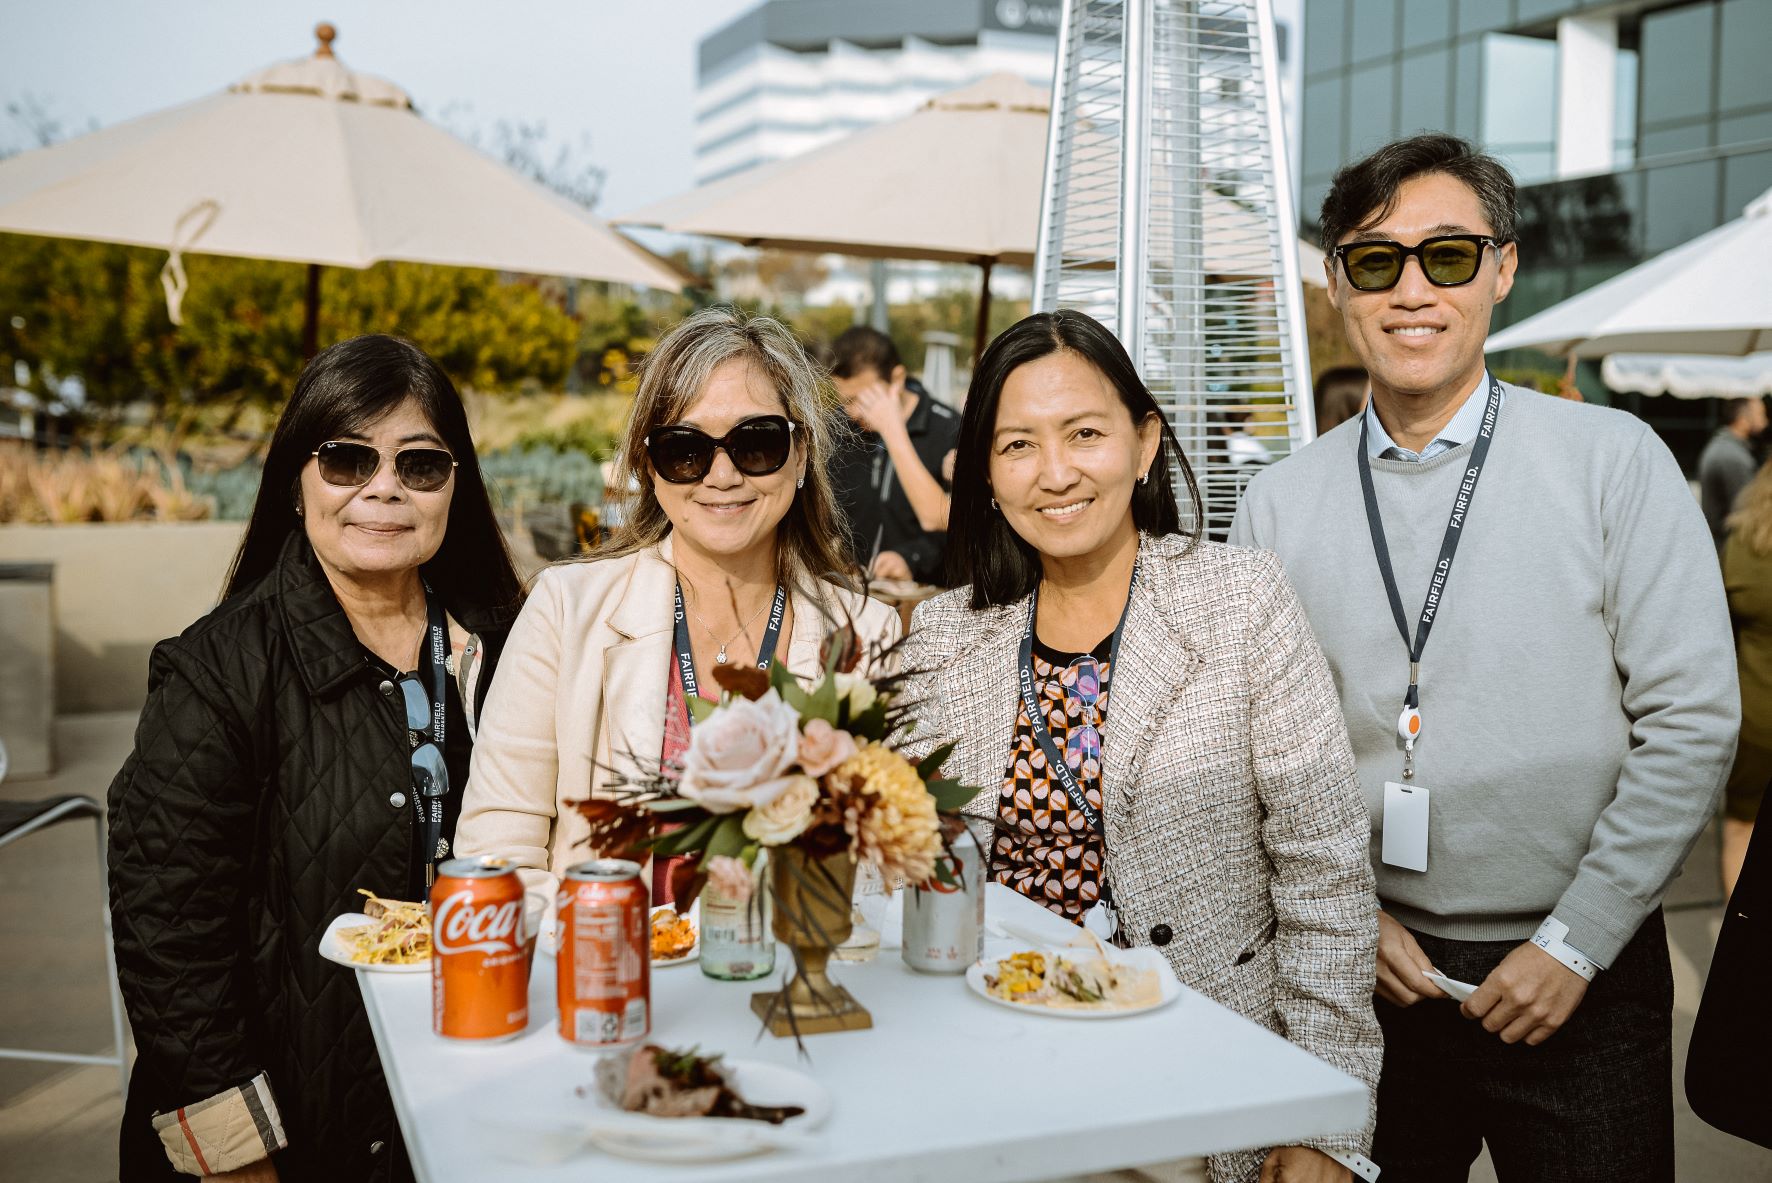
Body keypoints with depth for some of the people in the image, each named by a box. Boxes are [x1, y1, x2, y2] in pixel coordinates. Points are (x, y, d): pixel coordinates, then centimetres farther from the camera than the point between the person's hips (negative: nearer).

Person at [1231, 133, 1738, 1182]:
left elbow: (1692, 725, -7)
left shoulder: (1616, 461, -5)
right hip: (1370, 976, 2)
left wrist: (1573, 943, -10)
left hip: (1582, 980, -1)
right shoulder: (1278, 505, 0)